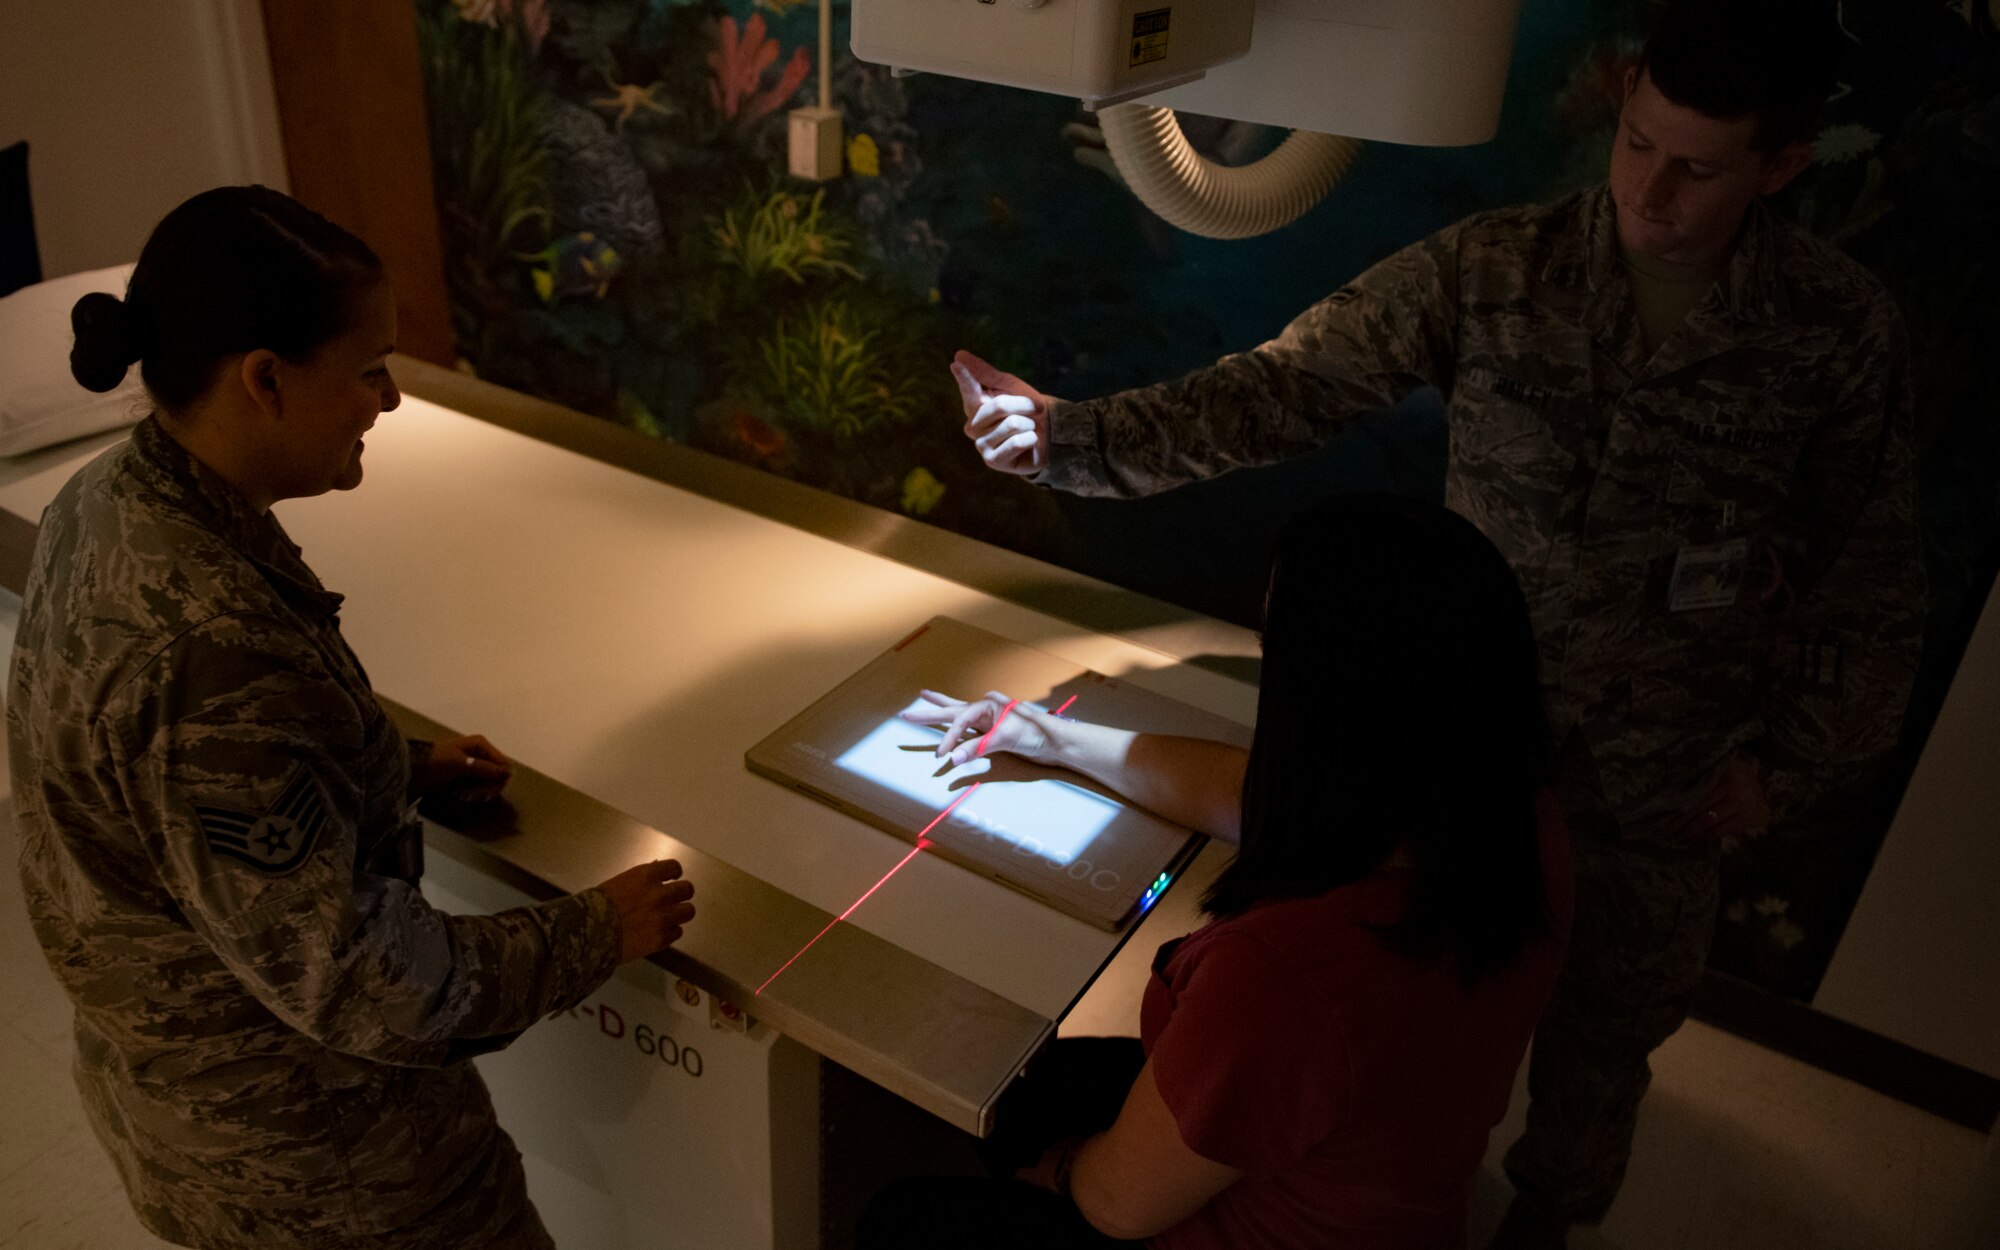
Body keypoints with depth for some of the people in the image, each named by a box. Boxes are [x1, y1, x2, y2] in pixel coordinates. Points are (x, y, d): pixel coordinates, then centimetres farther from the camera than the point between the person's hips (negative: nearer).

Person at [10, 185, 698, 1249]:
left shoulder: (109, 498, -7)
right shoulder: (210, 652, -37)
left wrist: (401, 766, 7)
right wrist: (597, 934, -17)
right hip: (297, 1148, -9)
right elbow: (348, 979, -28)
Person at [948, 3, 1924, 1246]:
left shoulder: (1844, 329, -11)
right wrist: (1073, 437, -31)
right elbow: (1289, 387, -18)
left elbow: (1871, 571, 0)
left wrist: (1794, 762, -3)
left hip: (1662, 789, 0)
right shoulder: (1491, 270, -13)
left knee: (1601, 1028, 22)